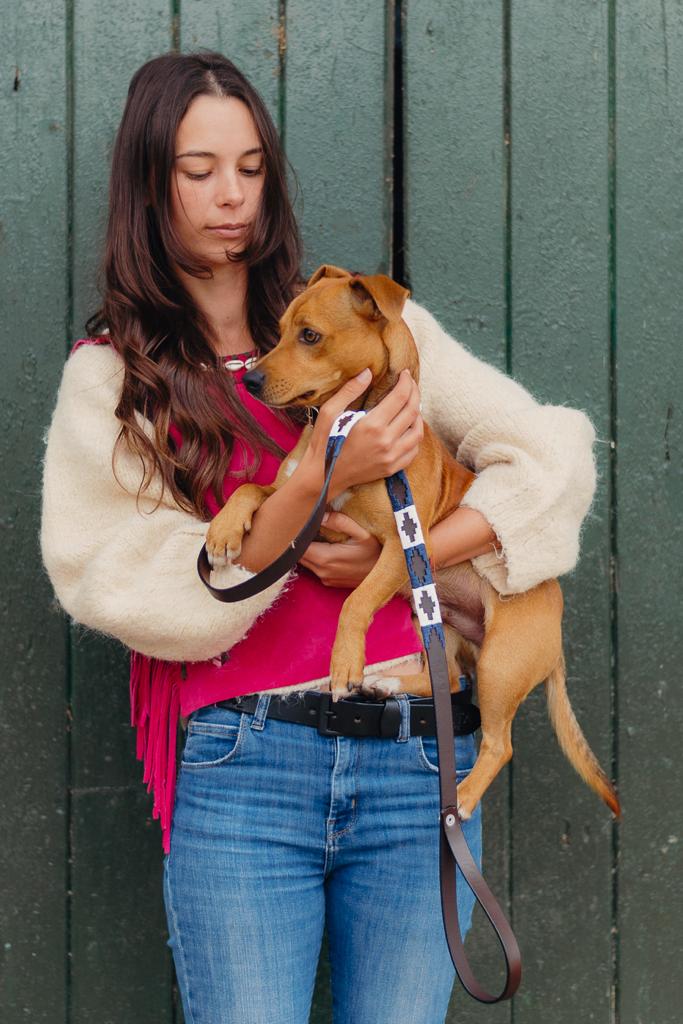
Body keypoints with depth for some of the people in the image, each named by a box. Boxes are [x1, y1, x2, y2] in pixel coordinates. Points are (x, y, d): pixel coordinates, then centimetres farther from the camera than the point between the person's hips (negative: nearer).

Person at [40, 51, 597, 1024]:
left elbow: (552, 456, 5)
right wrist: (314, 479, -16)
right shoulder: (111, 376, 7)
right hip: (240, 769, -1)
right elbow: (146, 594, -5)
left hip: (417, 761, 2)